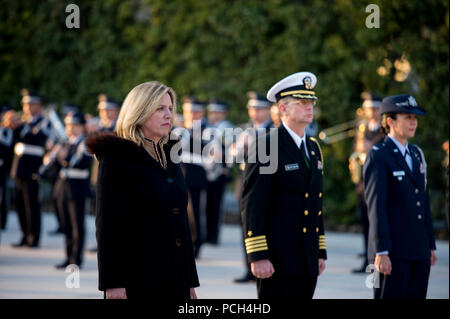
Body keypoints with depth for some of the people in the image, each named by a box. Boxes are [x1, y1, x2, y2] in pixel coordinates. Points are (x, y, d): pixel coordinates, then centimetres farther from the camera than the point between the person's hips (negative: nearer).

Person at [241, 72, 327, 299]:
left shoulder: (313, 147, 16)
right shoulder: (266, 147, -8)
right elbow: (252, 205, -13)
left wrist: (321, 252, 17)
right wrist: (258, 256, -18)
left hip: (307, 262, 7)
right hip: (277, 260, -7)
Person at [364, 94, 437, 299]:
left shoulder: (416, 154, 16)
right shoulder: (378, 156, -7)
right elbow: (376, 207, -13)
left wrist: (431, 245, 15)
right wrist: (381, 251, -17)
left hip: (419, 251, 7)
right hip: (393, 252, -7)